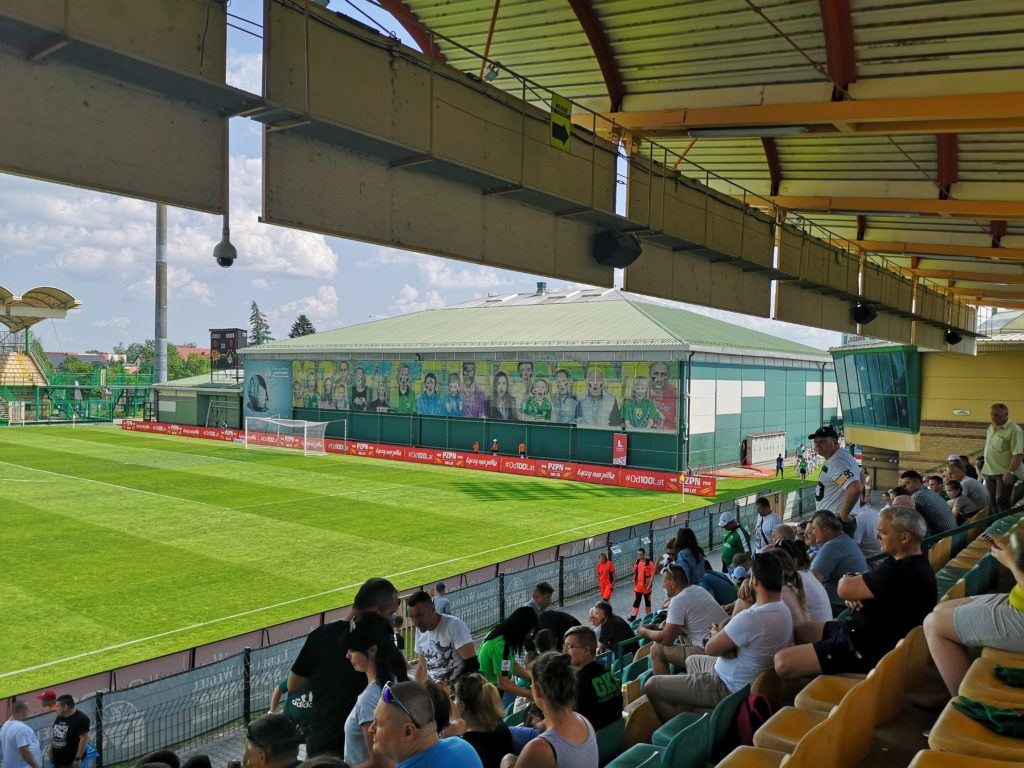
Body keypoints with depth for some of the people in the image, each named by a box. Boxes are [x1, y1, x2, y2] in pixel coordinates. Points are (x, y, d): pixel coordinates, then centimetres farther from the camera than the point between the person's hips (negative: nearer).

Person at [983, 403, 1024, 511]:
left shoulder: (1014, 430, -14)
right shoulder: (991, 428, 12)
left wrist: (1010, 472, -26)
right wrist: (985, 468, 19)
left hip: (1004, 473, -8)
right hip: (989, 472, 8)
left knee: (1002, 502, -8)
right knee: (992, 502, 14)